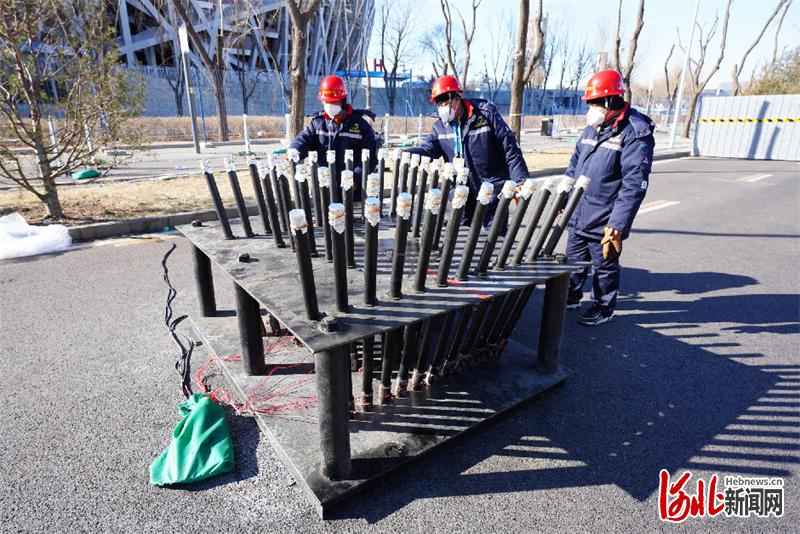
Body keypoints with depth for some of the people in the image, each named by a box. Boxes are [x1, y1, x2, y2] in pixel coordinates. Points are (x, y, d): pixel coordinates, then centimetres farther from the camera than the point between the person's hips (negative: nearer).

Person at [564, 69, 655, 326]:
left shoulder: (635, 133, -15)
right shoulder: (592, 128, 9)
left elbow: (634, 185, -20)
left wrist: (618, 225, -23)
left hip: (604, 221, -7)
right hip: (578, 215, 7)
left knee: (604, 266, 9)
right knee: (574, 259, 20)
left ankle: (603, 308, 28)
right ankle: (571, 296, 40)